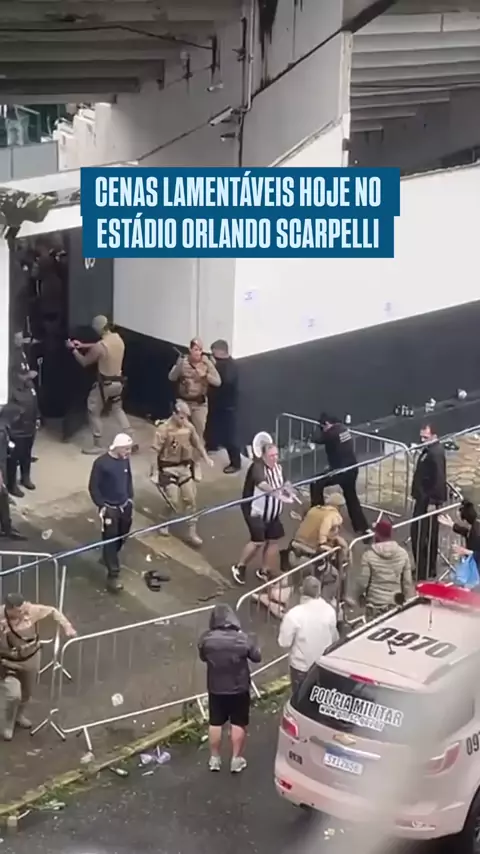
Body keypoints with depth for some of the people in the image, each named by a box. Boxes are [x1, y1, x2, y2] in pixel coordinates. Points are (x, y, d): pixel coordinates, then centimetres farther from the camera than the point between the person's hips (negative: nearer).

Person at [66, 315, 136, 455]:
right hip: (118, 382, 7)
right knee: (117, 409, 25)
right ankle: (130, 441, 23)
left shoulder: (100, 346, -25)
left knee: (94, 412, 10)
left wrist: (73, 349, 3)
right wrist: (83, 346, 17)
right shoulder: (118, 338, -2)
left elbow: (84, 362, -11)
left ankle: (98, 445, 14)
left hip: (105, 384, -7)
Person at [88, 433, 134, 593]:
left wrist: (130, 499, 12)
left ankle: (109, 559, 43)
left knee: (121, 538, 17)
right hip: (109, 508, -6)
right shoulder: (101, 463, -19)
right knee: (110, 541, -3)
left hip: (125, 506, 6)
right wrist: (101, 505, -15)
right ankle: (113, 576, 0)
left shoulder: (125, 460, -1)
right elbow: (93, 486, -13)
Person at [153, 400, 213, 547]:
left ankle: (192, 532, 16)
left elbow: (197, 443, 10)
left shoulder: (189, 427, -4)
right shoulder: (164, 429, -20)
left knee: (191, 499, 7)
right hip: (168, 468, -5)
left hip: (185, 467, 5)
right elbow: (156, 451, -17)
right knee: (174, 501, -5)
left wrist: (206, 458, -1)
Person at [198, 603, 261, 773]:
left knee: (215, 723, 16)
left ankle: (214, 759, 25)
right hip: (239, 688, -2)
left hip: (216, 688, 2)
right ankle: (236, 759, 19)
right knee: (238, 724, 13)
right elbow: (257, 657, -3)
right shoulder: (243, 639, -18)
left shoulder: (206, 639, -14)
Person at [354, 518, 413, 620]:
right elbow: (407, 582, -3)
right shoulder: (402, 553, -8)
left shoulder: (369, 555, -16)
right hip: (396, 602, 2)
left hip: (375, 603, -2)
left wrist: (358, 597, 8)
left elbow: (363, 582, -11)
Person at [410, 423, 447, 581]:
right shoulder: (430, 449, 11)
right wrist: (418, 495, 19)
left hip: (429, 500, -11)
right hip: (424, 498, 11)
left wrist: (433, 501, -23)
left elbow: (438, 479, -24)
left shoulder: (436, 453, -21)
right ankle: (429, 569, 27)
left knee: (421, 535, -6)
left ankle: (423, 572, 0)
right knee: (428, 535, 17)